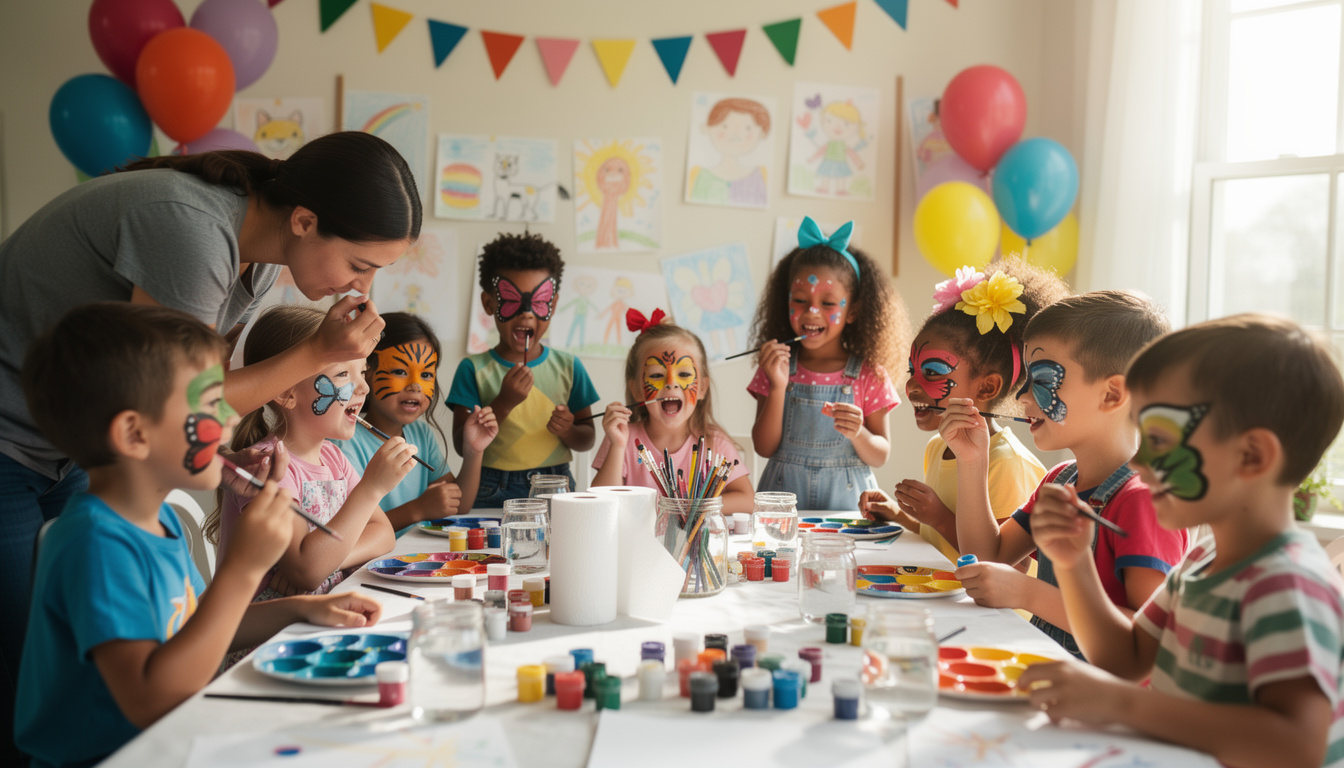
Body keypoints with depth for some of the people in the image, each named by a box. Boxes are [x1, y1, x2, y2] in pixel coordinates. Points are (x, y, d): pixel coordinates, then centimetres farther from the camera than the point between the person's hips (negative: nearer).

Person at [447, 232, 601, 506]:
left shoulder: (568, 367, 9)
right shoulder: (473, 369, 1)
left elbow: (587, 439, 15)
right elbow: (461, 445, -3)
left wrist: (567, 431, -8)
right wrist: (503, 403, -13)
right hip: (492, 494, -2)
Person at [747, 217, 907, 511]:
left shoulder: (868, 373, 0)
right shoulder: (776, 366, 4)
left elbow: (880, 456, 3)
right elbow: (764, 448, -1)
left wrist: (858, 434, -17)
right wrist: (778, 387, -11)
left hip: (845, 500, 0)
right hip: (783, 496, 1)